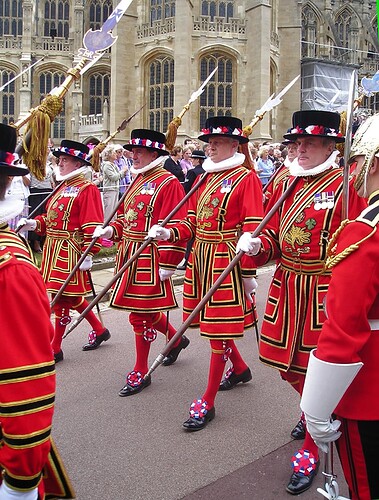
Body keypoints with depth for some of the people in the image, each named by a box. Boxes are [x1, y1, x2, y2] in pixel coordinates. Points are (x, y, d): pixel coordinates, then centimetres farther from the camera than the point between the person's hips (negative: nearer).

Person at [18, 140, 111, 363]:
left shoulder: (87, 189, -12)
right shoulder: (63, 187, 16)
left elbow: (93, 226, -19)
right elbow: (51, 218, 20)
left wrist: (88, 255, -23)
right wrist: (34, 223, 2)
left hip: (69, 252, -9)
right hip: (55, 249, 9)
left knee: (62, 296, -2)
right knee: (71, 296, 17)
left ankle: (55, 348, 9)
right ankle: (100, 330, 33)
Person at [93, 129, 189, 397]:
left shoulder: (168, 182, -12)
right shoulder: (138, 180, 15)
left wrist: (168, 264, -19)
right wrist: (111, 230, 4)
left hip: (149, 259, -9)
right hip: (131, 255, 9)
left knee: (140, 313, -2)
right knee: (146, 309, 18)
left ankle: (140, 373, 13)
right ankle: (177, 339, 44)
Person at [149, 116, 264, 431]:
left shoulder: (246, 178, -8)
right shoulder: (205, 178, 14)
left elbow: (252, 229, -13)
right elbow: (193, 222, 14)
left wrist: (248, 273, -15)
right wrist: (169, 233, -5)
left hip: (226, 262, -8)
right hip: (200, 258, 8)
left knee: (220, 329, -1)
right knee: (212, 323, 18)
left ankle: (208, 402, 9)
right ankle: (240, 369, 44)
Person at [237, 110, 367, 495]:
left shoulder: (345, 186, -10)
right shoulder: (285, 183, 8)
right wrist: (257, 245, -8)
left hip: (323, 293, -6)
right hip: (285, 286, 6)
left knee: (314, 369, 5)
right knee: (287, 365, 16)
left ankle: (310, 448, 25)